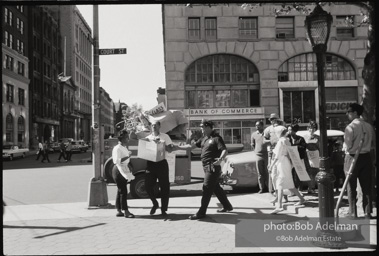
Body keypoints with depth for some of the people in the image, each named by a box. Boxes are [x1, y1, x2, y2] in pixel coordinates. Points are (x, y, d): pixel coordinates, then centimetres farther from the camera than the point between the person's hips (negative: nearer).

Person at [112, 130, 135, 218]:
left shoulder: (125, 147, 16)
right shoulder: (117, 148, -14)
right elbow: (117, 161, -24)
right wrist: (127, 156, -28)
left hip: (124, 170, 10)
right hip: (118, 171, -10)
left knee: (120, 191, 11)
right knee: (123, 191, -9)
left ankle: (119, 211, 16)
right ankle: (126, 211, -7)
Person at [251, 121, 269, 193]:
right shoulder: (254, 134, 9)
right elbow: (252, 145, 20)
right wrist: (256, 151, 10)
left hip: (266, 155, -2)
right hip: (258, 156, 2)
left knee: (267, 172, 1)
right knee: (260, 173, 2)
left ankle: (268, 187, 9)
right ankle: (262, 188, 8)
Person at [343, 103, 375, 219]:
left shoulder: (350, 127, -17)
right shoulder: (369, 126, 2)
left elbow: (347, 146, -17)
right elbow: (373, 144, 8)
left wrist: (344, 148, 3)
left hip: (352, 158, -5)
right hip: (366, 157, 5)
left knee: (351, 187, 6)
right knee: (366, 186, 12)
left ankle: (353, 214, 11)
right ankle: (368, 212, 18)